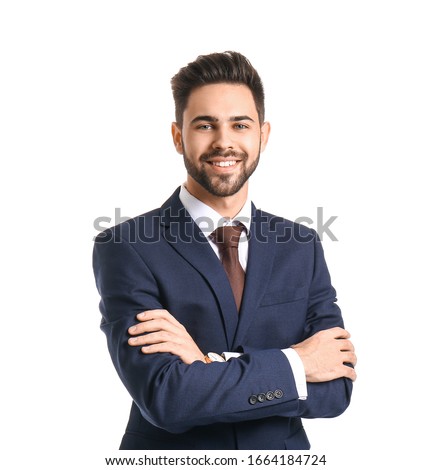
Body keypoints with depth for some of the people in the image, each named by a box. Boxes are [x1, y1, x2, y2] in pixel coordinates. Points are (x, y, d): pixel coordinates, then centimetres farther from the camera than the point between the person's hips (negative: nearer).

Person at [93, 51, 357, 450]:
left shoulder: (302, 248, -4)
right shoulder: (126, 248, -16)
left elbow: (336, 390, -12)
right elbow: (163, 396, -25)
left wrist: (209, 365, -23)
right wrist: (294, 363, -19)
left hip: (282, 450, 3)